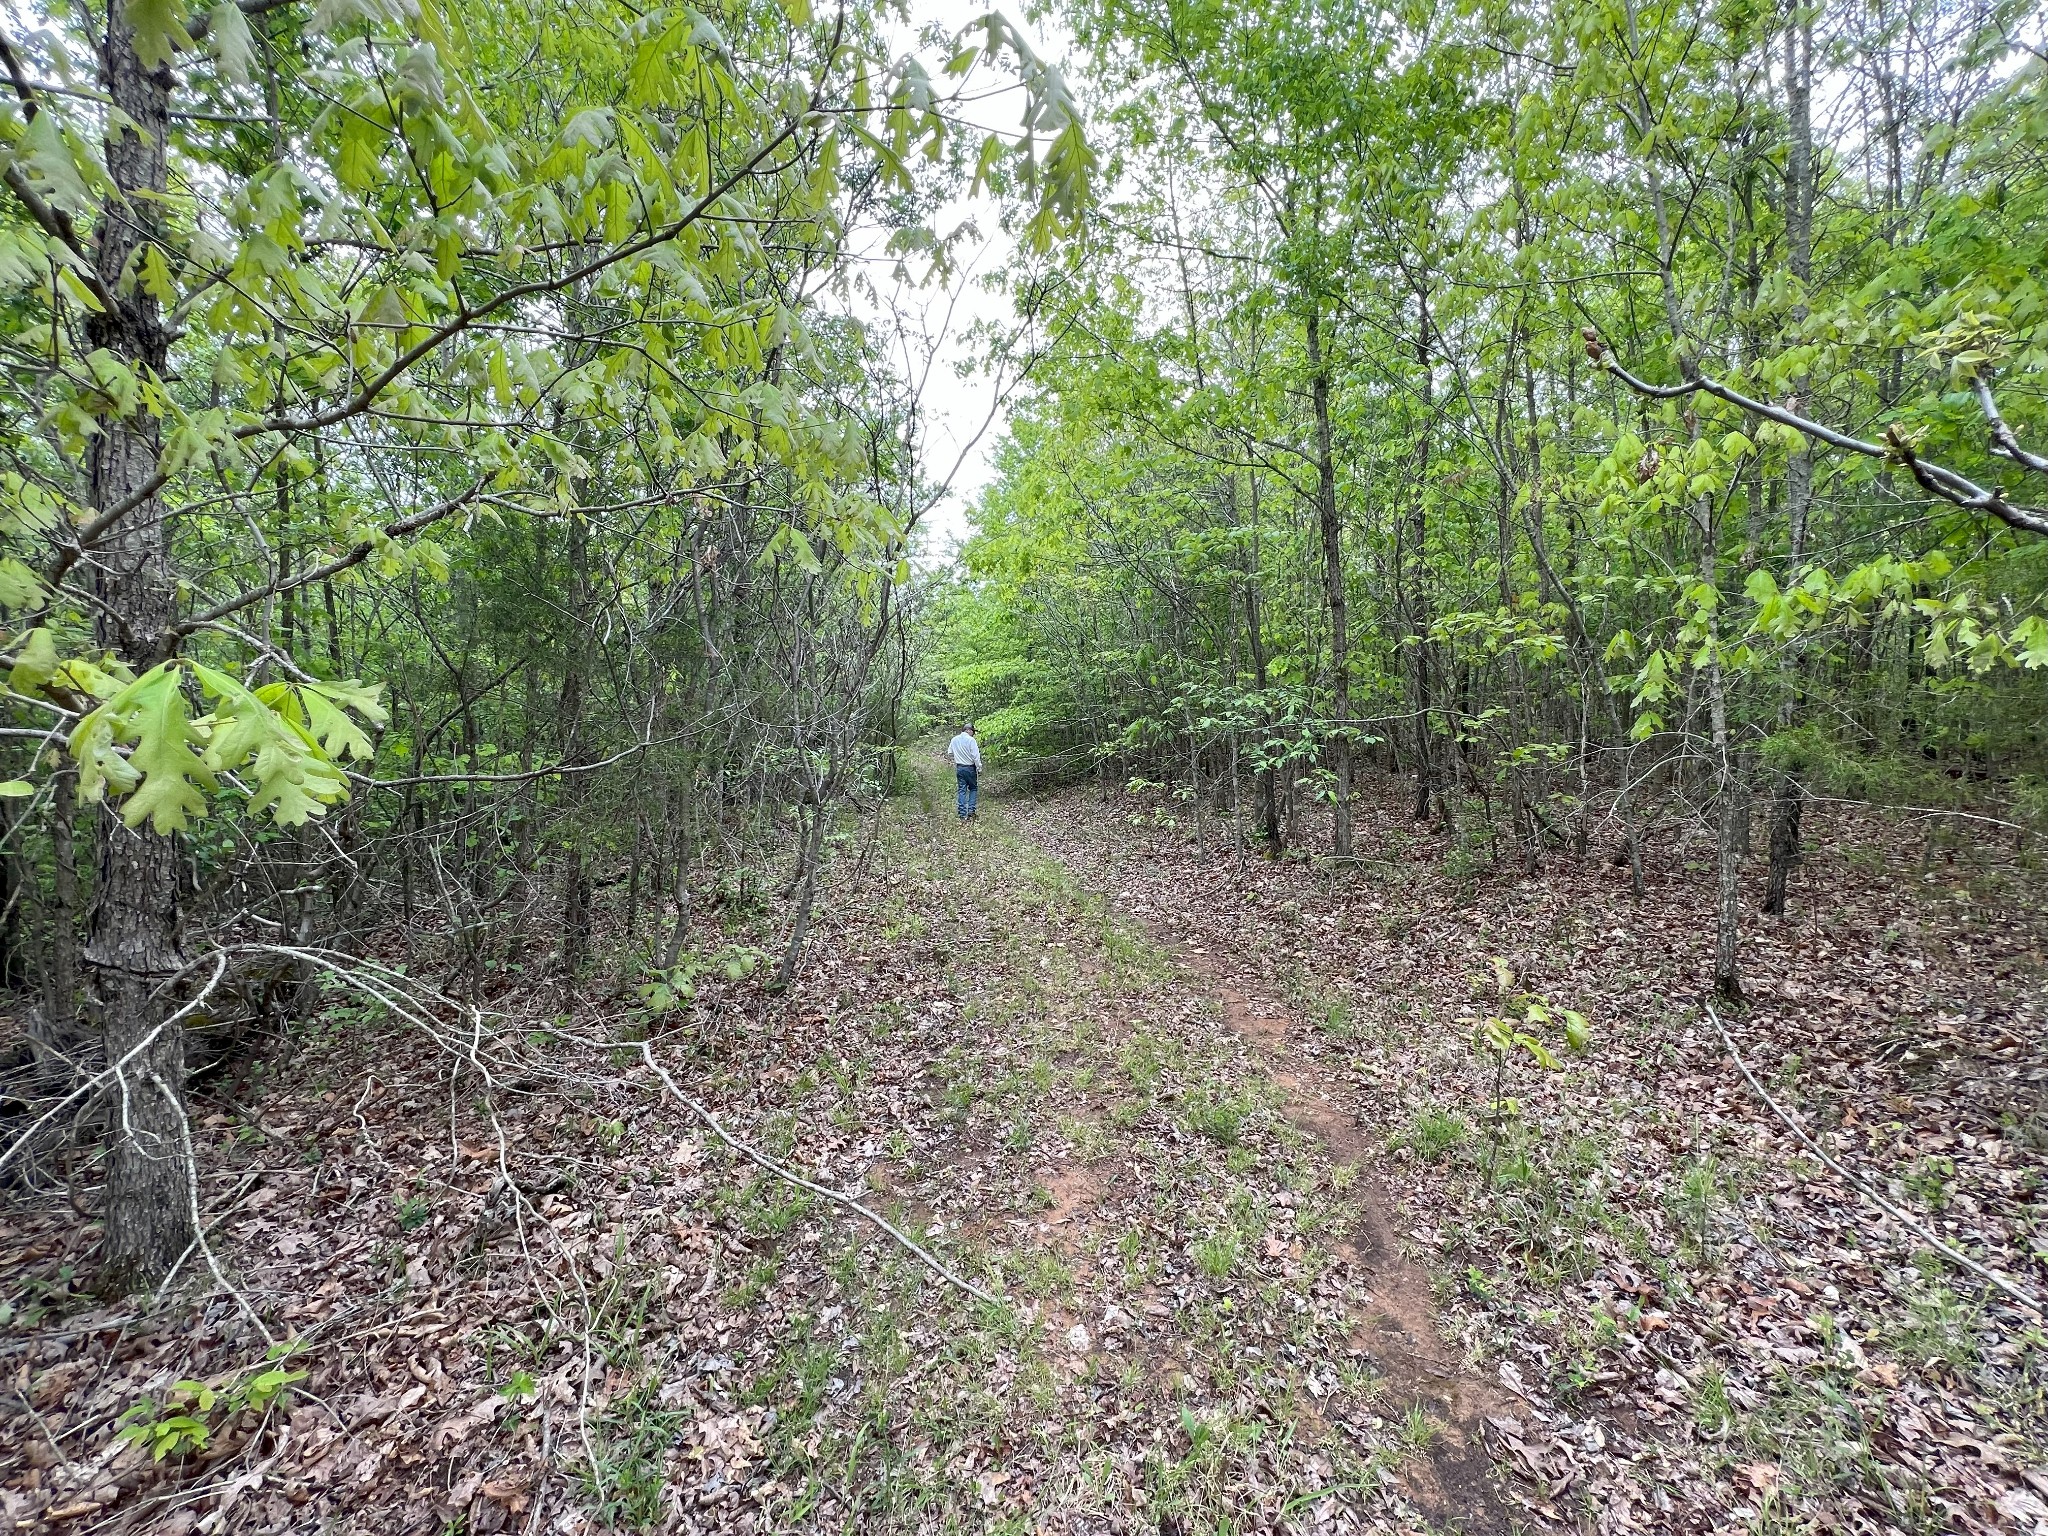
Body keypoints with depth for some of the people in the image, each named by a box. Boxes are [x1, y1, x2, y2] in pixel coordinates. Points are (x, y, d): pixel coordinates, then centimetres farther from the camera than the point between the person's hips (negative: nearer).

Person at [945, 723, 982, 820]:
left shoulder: (954, 740, 4)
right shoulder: (971, 740, -13)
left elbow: (949, 753, 13)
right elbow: (976, 756, -15)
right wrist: (979, 768, -7)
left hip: (959, 768, 5)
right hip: (970, 768, -4)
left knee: (962, 790, 8)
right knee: (973, 789, 12)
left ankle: (963, 815, 6)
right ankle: (971, 810, 1)